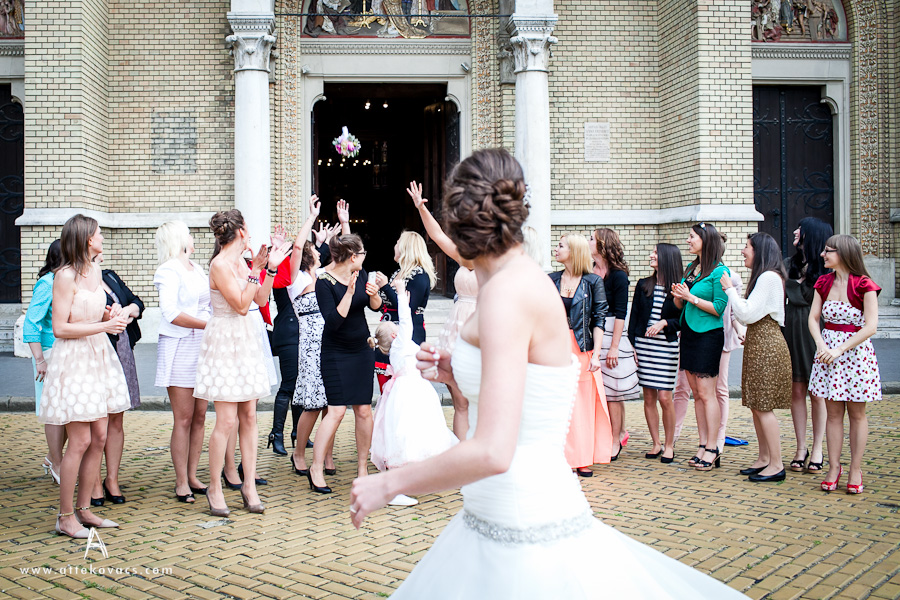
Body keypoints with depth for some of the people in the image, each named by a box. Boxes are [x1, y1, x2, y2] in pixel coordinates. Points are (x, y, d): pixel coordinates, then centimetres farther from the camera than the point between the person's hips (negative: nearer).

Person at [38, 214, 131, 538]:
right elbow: (60, 328, -17)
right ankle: (65, 517, 6)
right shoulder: (65, 276, -13)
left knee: (99, 438, 7)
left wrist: (111, 315, 6)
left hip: (99, 357, 8)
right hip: (73, 360, -8)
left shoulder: (95, 271, 12)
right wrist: (104, 325, -16)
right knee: (80, 441, -6)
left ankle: (83, 509, 18)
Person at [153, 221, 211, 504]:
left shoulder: (197, 269, 17)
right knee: (183, 418, -5)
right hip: (179, 348, -7)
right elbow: (171, 313, -18)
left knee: (199, 416, 7)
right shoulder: (169, 271, -6)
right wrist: (210, 325, -19)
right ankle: (181, 483, 3)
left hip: (202, 346, 7)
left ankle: (192, 476, 15)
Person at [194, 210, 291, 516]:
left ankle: (249, 485, 12)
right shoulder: (220, 264, -13)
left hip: (247, 341, 8)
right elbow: (241, 305, -16)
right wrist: (256, 270, -15)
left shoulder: (241, 262, 11)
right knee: (227, 420, -7)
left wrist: (271, 268, 8)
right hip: (225, 341, -8)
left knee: (249, 416, 6)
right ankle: (215, 488, 6)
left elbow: (261, 299, 13)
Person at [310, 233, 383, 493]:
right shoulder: (324, 282, -15)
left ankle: (362, 466, 16)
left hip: (362, 350, 6)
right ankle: (316, 469, 0)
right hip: (336, 352, -5)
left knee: (364, 409, 4)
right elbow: (333, 321, -22)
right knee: (336, 410, -11)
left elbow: (376, 307, 11)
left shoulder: (361, 275, 3)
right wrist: (349, 292, -28)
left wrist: (373, 294, -11)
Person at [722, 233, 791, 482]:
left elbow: (748, 314, -18)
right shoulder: (763, 277, 18)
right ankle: (764, 458, 18)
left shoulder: (769, 277, -14)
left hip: (766, 346, -10)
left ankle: (776, 465, -2)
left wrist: (730, 289, -10)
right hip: (757, 343, 10)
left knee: (763, 406, -8)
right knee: (756, 404, 11)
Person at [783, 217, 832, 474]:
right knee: (797, 390, 4)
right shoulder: (791, 264, 13)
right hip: (791, 330, 5)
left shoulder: (824, 268, -4)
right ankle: (801, 447, 11)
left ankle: (817, 449, 7)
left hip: (814, 331, -5)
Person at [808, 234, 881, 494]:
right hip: (828, 350, 4)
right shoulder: (824, 282, 7)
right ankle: (833, 468, 13)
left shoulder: (864, 285, -10)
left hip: (855, 350, -4)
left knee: (856, 413, 5)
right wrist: (821, 345, -12)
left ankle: (855, 470, 13)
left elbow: (871, 326, -15)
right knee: (833, 412, 7)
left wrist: (840, 349, -18)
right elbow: (813, 318, 4)